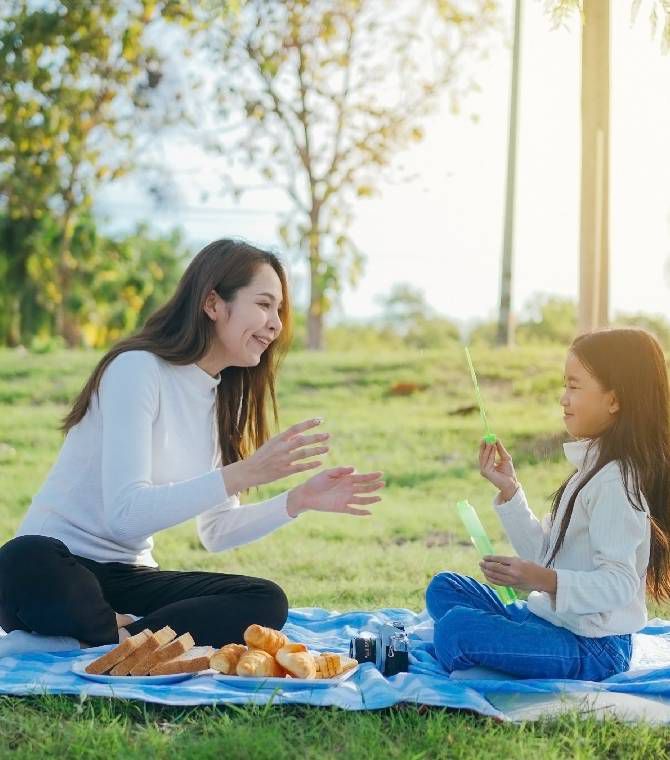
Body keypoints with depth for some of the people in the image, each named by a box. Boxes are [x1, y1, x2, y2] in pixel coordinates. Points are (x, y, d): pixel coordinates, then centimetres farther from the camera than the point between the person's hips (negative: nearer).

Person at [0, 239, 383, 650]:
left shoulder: (220, 398, 10)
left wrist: (300, 500, -2)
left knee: (266, 602, -17)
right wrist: (243, 474, -30)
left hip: (127, 578, 7)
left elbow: (216, 531, 12)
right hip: (56, 567, -6)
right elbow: (125, 514, -25)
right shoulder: (137, 368, -14)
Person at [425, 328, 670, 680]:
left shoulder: (616, 482, -18)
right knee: (444, 588, 14)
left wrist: (545, 581, -36)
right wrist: (509, 489, 7)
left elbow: (619, 584, -24)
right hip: (549, 619, 11)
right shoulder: (593, 468, 14)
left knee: (456, 628, -27)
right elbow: (543, 553, 16)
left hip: (591, 649, -11)